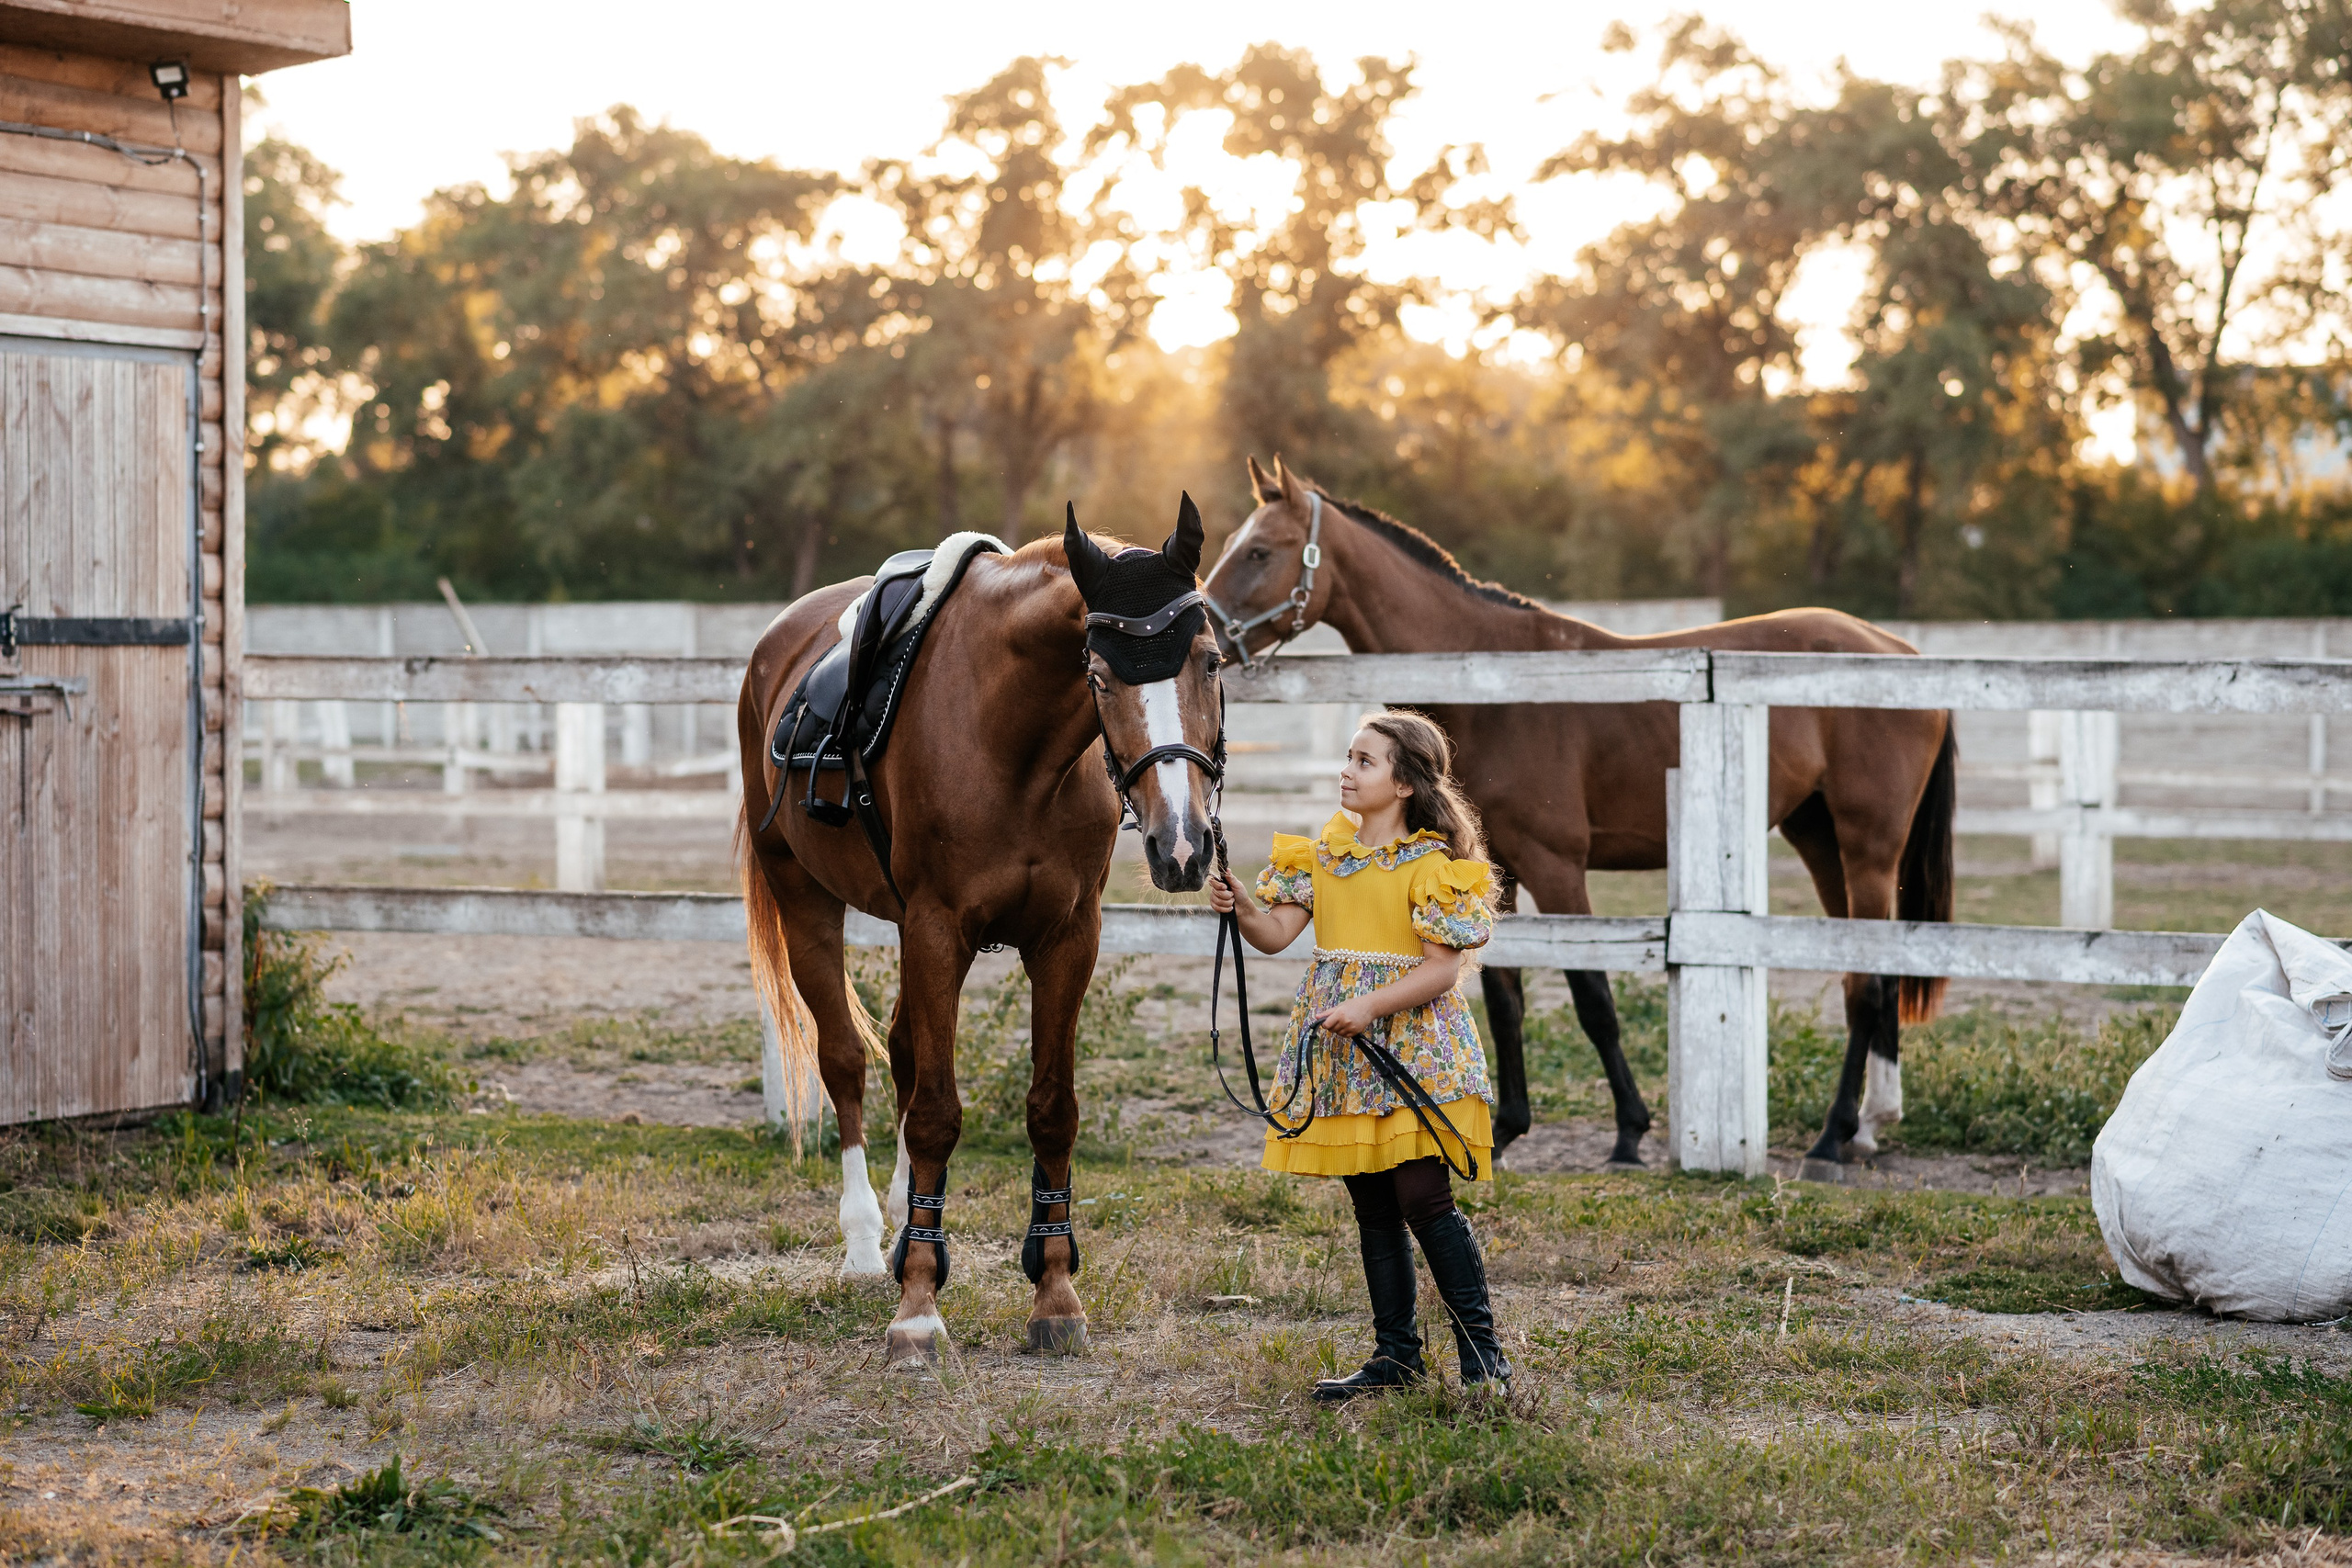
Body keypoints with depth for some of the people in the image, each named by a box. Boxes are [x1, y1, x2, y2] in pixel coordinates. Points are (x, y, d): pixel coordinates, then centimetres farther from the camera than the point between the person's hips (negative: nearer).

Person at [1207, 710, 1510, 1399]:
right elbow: (1277, 934, 5)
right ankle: (1395, 1354, 18)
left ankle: (1483, 1354, -5)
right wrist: (1240, 906, -16)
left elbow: (1443, 968, -13)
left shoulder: (1432, 864, -8)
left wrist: (1371, 1006, -24)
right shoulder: (1323, 853, 10)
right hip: (1341, 1055, 6)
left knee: (1423, 1199, -12)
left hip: (1411, 1043, -6)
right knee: (1372, 1207, 10)